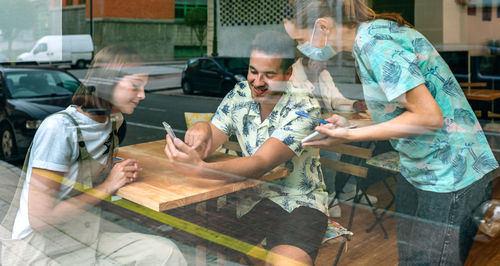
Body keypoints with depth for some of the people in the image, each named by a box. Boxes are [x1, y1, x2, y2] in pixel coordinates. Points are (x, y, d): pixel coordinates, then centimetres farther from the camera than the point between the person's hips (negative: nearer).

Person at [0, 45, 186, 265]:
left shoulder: (110, 124, 2)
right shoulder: (59, 127, -21)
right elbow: (40, 218, -21)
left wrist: (124, 173, -3)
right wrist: (106, 188, -17)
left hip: (85, 242, 7)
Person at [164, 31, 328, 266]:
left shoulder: (304, 109, -15)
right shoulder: (239, 96, 1)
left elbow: (260, 164, -27)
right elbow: (204, 147, -2)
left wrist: (199, 169, -43)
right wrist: (202, 128, -27)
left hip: (300, 203, -4)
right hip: (254, 198, 4)